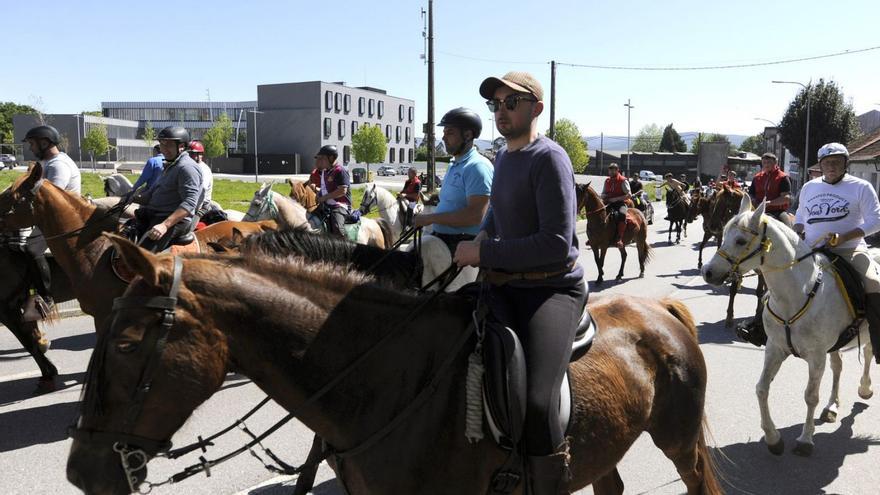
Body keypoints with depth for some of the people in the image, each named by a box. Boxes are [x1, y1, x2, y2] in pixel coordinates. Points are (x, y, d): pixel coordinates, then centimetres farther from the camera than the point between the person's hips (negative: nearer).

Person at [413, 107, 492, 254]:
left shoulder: (478, 166, -15)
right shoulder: (454, 165, 17)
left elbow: (474, 216, -24)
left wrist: (430, 218, -19)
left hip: (462, 244, -9)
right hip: (441, 238, 9)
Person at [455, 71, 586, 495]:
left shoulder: (548, 157, -10)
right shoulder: (503, 157, 16)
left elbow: (558, 244, -18)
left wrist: (485, 252, -16)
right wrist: (480, 241, 12)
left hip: (552, 288, -8)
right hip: (504, 285, 8)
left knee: (536, 403, -27)